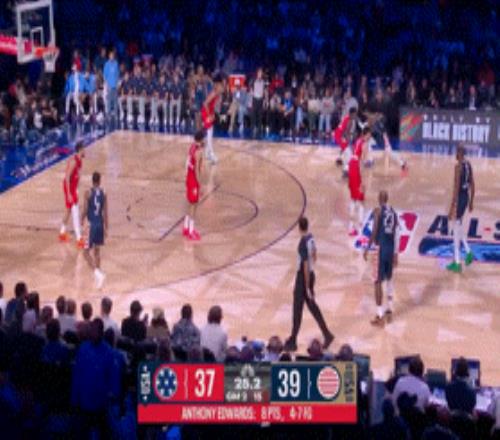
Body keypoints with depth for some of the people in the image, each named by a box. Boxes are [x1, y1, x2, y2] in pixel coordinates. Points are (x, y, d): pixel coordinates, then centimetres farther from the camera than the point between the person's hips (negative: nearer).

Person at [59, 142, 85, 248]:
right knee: (75, 213, -10)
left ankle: (62, 233, 37)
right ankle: (79, 240, -11)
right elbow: (67, 177, -26)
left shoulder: (79, 160, 6)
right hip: (69, 187, -10)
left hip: (74, 187, 10)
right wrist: (69, 194, -27)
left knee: (69, 211, 21)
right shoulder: (73, 161, -24)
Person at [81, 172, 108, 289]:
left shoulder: (88, 193, -11)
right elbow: (105, 213, 1)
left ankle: (96, 272, -17)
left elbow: (85, 210, -11)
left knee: (86, 252, 2)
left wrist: (82, 221, 7)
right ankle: (98, 274, 22)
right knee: (97, 250, 18)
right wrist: (106, 228, 8)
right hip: (100, 224, 5)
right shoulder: (103, 194, 0)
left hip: (91, 225, -5)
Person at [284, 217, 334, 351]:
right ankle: (327, 335, 20)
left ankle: (292, 342, 11)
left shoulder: (303, 243, -24)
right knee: (313, 307, 17)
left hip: (303, 277, -9)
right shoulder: (311, 238, 3)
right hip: (310, 275, 9)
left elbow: (305, 266, -23)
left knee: (297, 311, 1)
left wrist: (307, 287, -20)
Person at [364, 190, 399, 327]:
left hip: (381, 248, -6)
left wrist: (367, 249, -7)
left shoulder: (378, 211, -10)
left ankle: (380, 317, -4)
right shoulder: (393, 212, 9)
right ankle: (389, 311, 26)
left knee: (378, 282, -3)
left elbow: (374, 232, -15)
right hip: (391, 249, 7)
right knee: (389, 279, 21)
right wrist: (395, 253, 14)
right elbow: (396, 234, 9)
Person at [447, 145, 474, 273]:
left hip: (460, 197, -9)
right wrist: (471, 202, 23)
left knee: (456, 228, -1)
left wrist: (451, 208, -20)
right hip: (466, 196, 9)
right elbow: (472, 185, 13)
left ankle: (457, 264, 4)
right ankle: (468, 252, 17)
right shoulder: (469, 165, 6)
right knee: (458, 225, 24)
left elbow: (456, 188, -22)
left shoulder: (458, 166, -20)